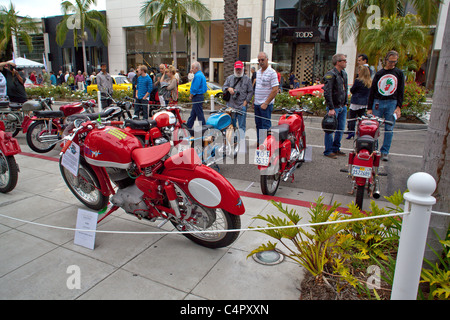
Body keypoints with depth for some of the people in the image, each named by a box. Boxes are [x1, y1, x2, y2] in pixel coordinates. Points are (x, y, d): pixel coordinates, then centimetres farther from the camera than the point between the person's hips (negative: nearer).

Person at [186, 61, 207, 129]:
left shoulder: (198, 76, -16)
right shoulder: (201, 74, 16)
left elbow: (195, 88, -21)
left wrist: (191, 96, -7)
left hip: (197, 97, -11)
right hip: (200, 96, 11)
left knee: (200, 114, -4)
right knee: (193, 113, 16)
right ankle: (188, 126, 25)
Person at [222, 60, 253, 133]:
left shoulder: (247, 79, 6)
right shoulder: (229, 78, 15)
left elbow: (250, 92, 3)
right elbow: (223, 87, 14)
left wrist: (245, 102, -7)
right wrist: (228, 88, -9)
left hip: (242, 106, -3)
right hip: (230, 105, 3)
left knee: (241, 126, -1)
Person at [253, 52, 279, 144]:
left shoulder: (272, 72, -12)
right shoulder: (258, 72, 13)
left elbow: (275, 90, -17)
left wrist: (266, 103, -19)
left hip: (266, 104, -8)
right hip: (257, 103, 8)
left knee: (266, 125, -4)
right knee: (258, 124, 13)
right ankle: (259, 143, 25)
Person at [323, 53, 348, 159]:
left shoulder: (344, 74, 13)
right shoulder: (331, 75, -14)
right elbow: (327, 92, -20)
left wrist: (345, 103, 17)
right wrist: (331, 108, -22)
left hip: (342, 107, 8)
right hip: (334, 107, -8)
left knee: (340, 129, 13)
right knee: (331, 129, -2)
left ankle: (336, 148, 26)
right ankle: (328, 151, 7)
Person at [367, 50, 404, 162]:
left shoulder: (399, 73, 8)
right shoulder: (379, 74, 8)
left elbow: (401, 91, 6)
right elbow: (372, 91, 7)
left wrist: (398, 107, -4)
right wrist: (369, 108, 1)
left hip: (392, 103, 0)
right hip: (378, 102, 1)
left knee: (389, 129, -1)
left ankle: (385, 152, 6)